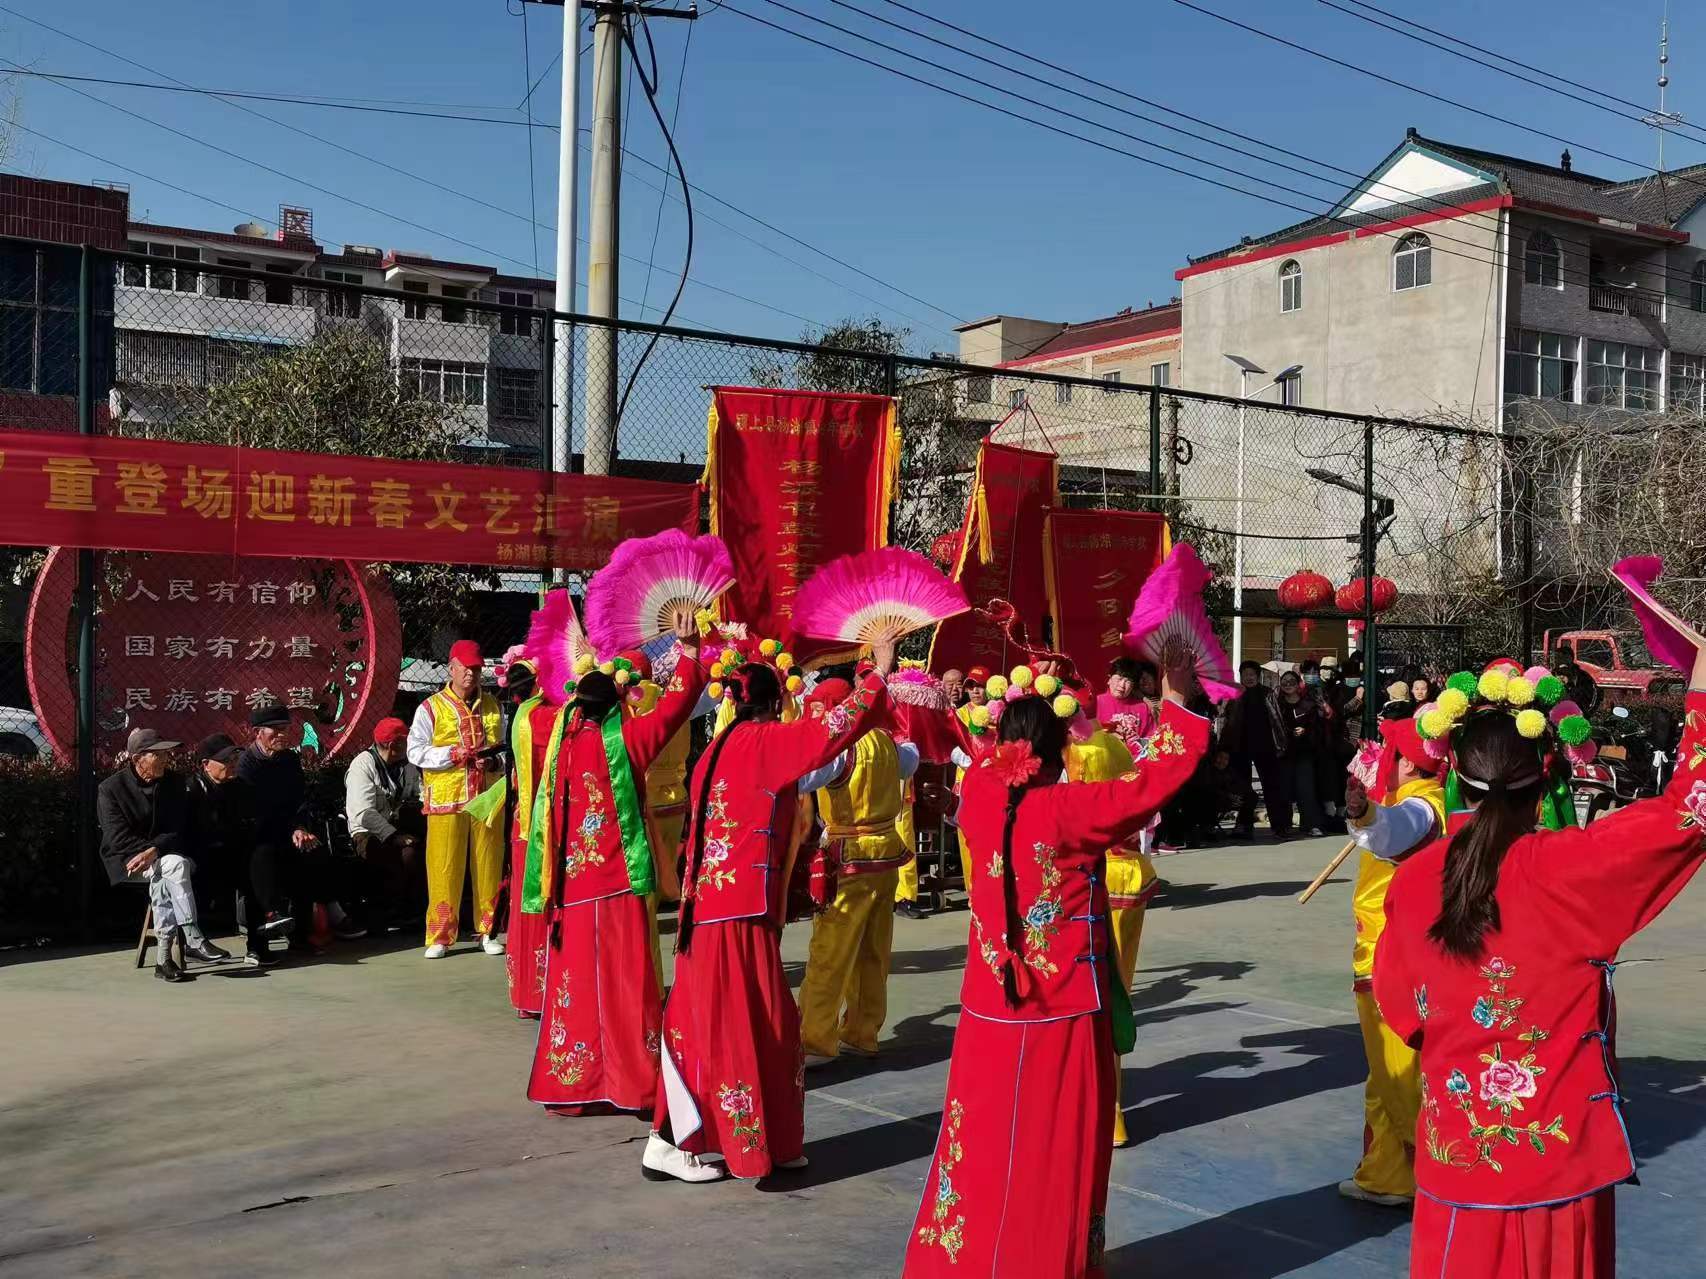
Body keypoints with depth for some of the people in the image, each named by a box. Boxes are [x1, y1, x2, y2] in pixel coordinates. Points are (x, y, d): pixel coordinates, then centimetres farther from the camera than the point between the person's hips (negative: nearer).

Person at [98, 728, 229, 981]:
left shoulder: (173, 782, 7)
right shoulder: (110, 789, -3)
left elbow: (179, 830, 3)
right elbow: (118, 837, -11)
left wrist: (154, 851, -19)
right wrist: (165, 856, -19)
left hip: (165, 854, 3)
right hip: (128, 860, -3)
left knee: (161, 880, -35)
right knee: (175, 865, -34)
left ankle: (163, 956, -37)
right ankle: (193, 939, -38)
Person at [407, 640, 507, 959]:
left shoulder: (492, 706, 14)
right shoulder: (431, 708, 3)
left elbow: (506, 746, 20)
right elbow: (416, 752, -4)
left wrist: (495, 760, -2)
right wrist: (456, 754, -13)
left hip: (487, 797, 3)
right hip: (445, 799, -3)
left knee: (488, 864, 4)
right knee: (444, 867, -2)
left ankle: (489, 931, 14)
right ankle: (441, 936, 5)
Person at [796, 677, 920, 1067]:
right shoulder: (884, 739, 7)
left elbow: (796, 779, -32)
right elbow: (910, 760, 29)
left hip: (851, 860, -8)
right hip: (886, 853, 8)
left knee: (829, 955, -4)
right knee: (872, 954, 14)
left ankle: (816, 1041, -3)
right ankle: (861, 1034, 22)